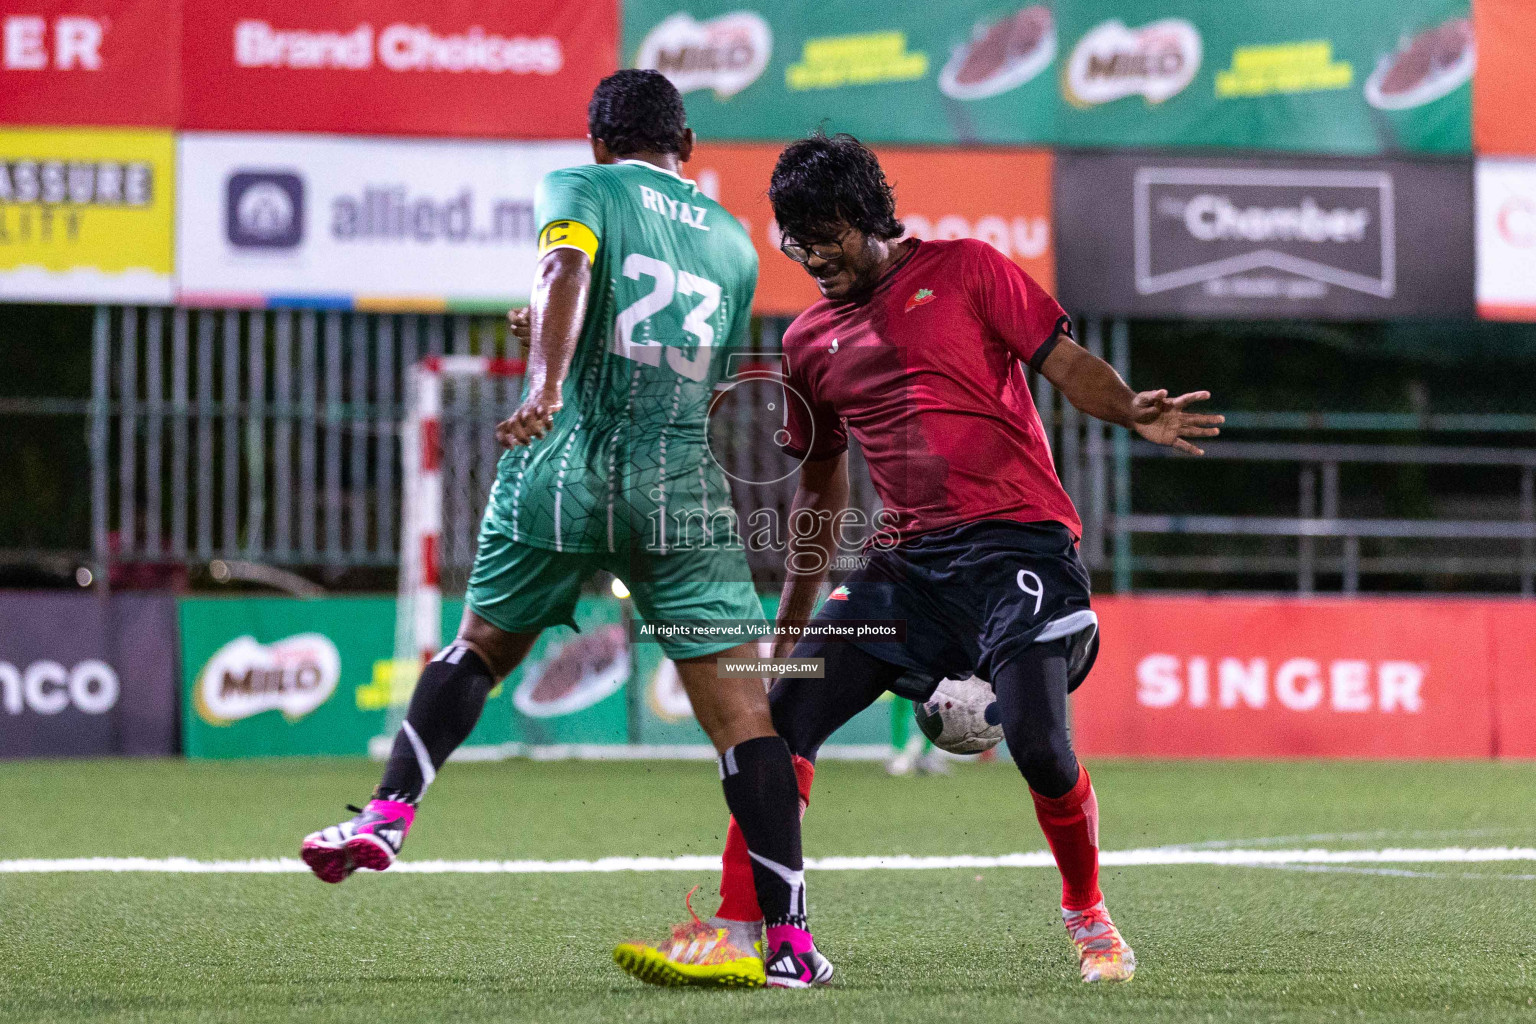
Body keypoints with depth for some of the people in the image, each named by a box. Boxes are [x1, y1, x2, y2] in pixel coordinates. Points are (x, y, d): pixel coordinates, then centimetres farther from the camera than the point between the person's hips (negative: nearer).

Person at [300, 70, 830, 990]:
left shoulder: (581, 186, 9)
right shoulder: (733, 242, 20)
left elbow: (567, 271, -14)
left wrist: (546, 387, -30)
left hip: (564, 471, -1)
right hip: (682, 490, 1)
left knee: (482, 644, 23)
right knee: (739, 701, -2)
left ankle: (389, 815, 15)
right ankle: (790, 938, -9)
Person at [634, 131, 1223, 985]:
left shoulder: (964, 270, 4)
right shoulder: (811, 341, 17)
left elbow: (1067, 362, 0)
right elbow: (821, 489, 26)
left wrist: (1130, 410, -22)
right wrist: (790, 623, 27)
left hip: (1019, 539, -5)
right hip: (909, 559, 5)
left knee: (1038, 744, -19)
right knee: (784, 714, -8)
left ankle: (1089, 918, 8)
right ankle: (738, 929, -4)